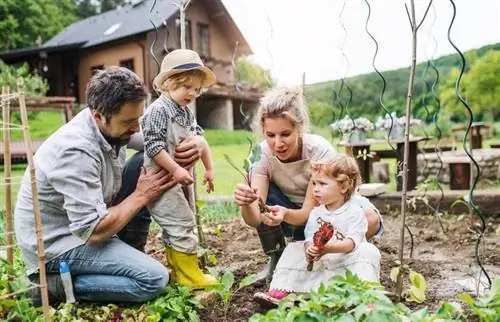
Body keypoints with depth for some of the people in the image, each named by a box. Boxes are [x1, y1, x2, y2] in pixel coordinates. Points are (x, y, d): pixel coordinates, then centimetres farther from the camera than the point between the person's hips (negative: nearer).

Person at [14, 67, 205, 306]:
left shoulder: (111, 124, -9)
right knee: (154, 278, -18)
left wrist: (190, 144, -17)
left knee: (146, 162, -2)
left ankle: (129, 257, 8)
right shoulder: (76, 151, -33)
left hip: (84, 220, 9)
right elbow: (93, 232, -31)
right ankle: (57, 284, -6)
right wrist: (141, 196, -19)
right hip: (55, 243, -9)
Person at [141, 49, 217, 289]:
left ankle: (178, 272, 27)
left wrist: (209, 168, 16)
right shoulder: (158, 110, -16)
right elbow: (153, 145, -23)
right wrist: (175, 170, -27)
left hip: (182, 179, 10)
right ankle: (189, 275, 2)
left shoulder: (187, 113, 13)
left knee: (179, 225, 15)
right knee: (182, 224, -8)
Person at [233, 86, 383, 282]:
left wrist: (285, 214, -52)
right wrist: (245, 204, -53)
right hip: (292, 216, 2)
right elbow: (254, 219, -30)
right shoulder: (262, 154, -22)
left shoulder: (320, 151, -29)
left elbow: (309, 212, -30)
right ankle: (276, 258, -7)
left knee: (370, 220, -34)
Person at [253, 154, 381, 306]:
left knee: (368, 251, -29)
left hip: (347, 260, -4)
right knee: (293, 249, -7)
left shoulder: (354, 211, -10)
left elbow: (352, 242, -21)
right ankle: (280, 290, -14)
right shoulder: (316, 212, 5)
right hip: (320, 261, 4)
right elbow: (310, 238, -4)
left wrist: (327, 248, -37)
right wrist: (309, 249, -29)